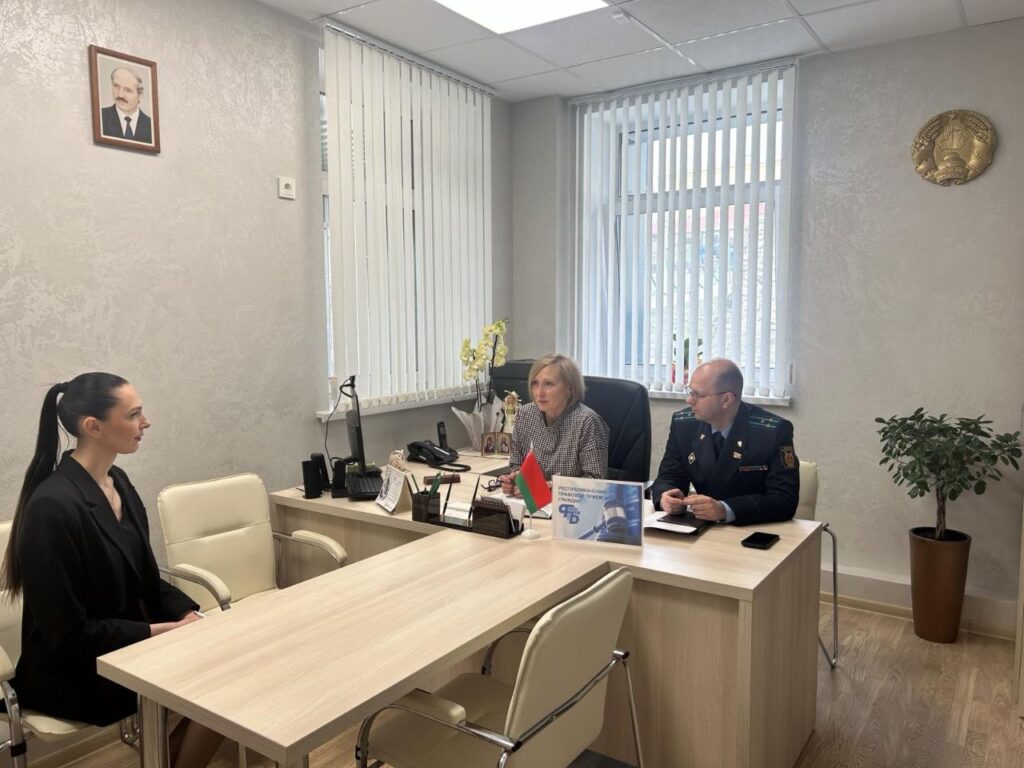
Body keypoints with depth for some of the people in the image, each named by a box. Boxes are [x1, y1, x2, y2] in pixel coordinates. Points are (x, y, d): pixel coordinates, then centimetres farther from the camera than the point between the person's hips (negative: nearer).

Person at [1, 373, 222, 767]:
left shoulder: (117, 482, 2)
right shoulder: (53, 506, -24)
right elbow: (70, 633, -21)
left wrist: (190, 614, -7)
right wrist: (165, 630, -19)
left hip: (130, 643, 8)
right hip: (73, 673, -7)